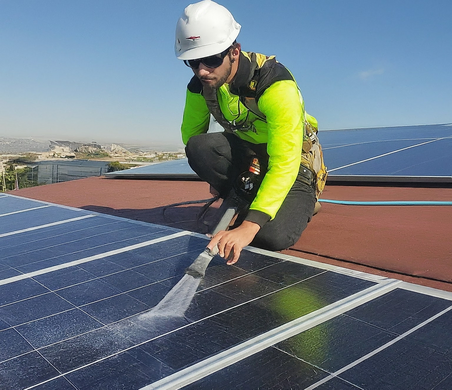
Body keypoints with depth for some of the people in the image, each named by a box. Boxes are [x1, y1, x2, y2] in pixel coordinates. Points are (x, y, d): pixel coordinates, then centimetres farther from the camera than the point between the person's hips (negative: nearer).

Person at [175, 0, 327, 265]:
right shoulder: (200, 86, -11)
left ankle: (301, 205, 7)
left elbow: (284, 165, -39)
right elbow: (191, 135, 4)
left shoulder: (277, 86, -31)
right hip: (248, 153, 5)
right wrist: (216, 175, -8)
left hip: (292, 164, -4)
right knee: (198, 147, -27)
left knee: (273, 237, -29)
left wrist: (248, 228, -46)